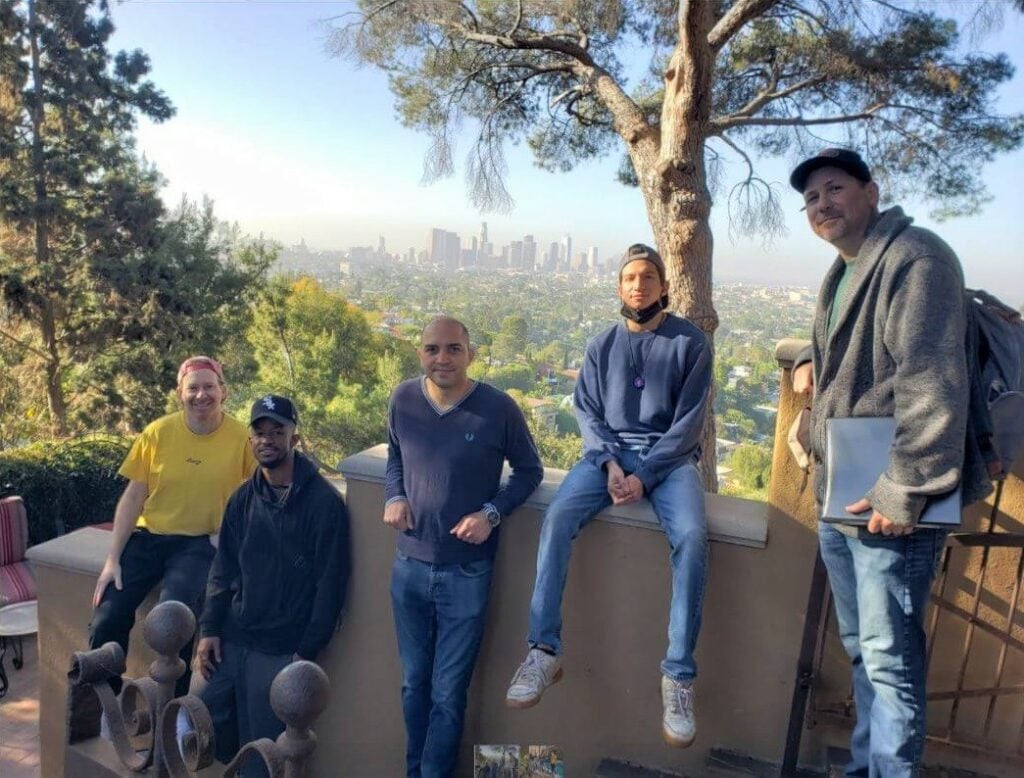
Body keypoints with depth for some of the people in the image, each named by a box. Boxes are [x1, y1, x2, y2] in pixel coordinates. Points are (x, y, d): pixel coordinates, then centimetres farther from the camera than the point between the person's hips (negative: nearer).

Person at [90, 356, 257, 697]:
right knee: (106, 619, -8)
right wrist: (112, 559, -3)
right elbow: (133, 498, 1)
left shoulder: (241, 437, -9)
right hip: (146, 538, 3)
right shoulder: (158, 432, -4)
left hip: (199, 543, -3)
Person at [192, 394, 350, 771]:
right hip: (231, 639, 5)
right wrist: (209, 629, 3)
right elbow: (223, 569, 11)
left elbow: (330, 584, -12)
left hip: (281, 650, -5)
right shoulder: (243, 498, 6)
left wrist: (307, 653, -12)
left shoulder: (324, 502, -12)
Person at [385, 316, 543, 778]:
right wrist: (394, 497, -5)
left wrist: (492, 513, -16)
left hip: (467, 573, -3)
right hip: (409, 566, 4)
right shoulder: (402, 400, -4)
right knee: (414, 683, 21)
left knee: (448, 693, 11)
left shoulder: (499, 409, -15)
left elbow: (530, 471, -2)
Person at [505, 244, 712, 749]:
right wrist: (610, 462, -13)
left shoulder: (690, 343, 2)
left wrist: (645, 474, -15)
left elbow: (688, 422, -4)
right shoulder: (602, 344, 11)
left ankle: (679, 675, -22)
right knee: (557, 518, -26)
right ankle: (545, 650, -20)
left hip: (669, 457, -2)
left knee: (691, 537, -31)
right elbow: (586, 410, 6)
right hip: (609, 452, 2)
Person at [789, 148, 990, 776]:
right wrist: (812, 359, 10)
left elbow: (932, 381, -23)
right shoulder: (845, 270, 17)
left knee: (891, 662, 1)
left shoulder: (916, 256, -13)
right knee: (862, 652, 20)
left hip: (889, 505, -9)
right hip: (839, 499, 10)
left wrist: (905, 492, -25)